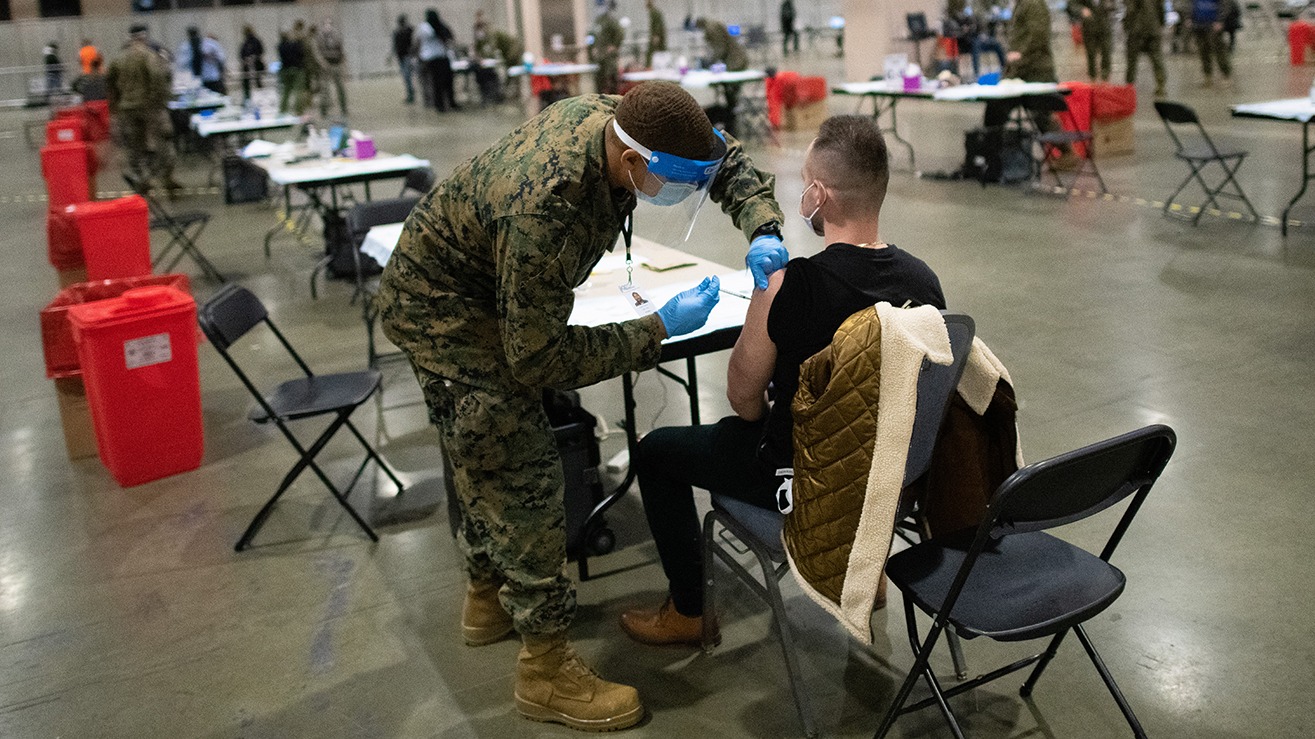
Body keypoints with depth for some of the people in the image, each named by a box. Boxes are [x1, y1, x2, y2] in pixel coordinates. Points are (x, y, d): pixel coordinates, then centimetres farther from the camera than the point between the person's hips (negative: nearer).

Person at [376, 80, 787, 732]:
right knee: (523, 473, -7)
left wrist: (762, 230, -18)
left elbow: (725, 159, 0)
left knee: (487, 452, 22)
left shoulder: (619, 118, -17)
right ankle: (546, 669, 7)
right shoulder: (543, 209, -40)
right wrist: (660, 327, -28)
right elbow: (539, 359, -31)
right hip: (442, 309, -9)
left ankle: (487, 599, 43)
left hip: (487, 291, 9)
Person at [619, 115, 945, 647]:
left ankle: (689, 611, 27)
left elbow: (743, 400, -14)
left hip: (798, 477, -6)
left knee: (654, 451, 16)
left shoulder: (787, 287, -28)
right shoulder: (924, 280, -11)